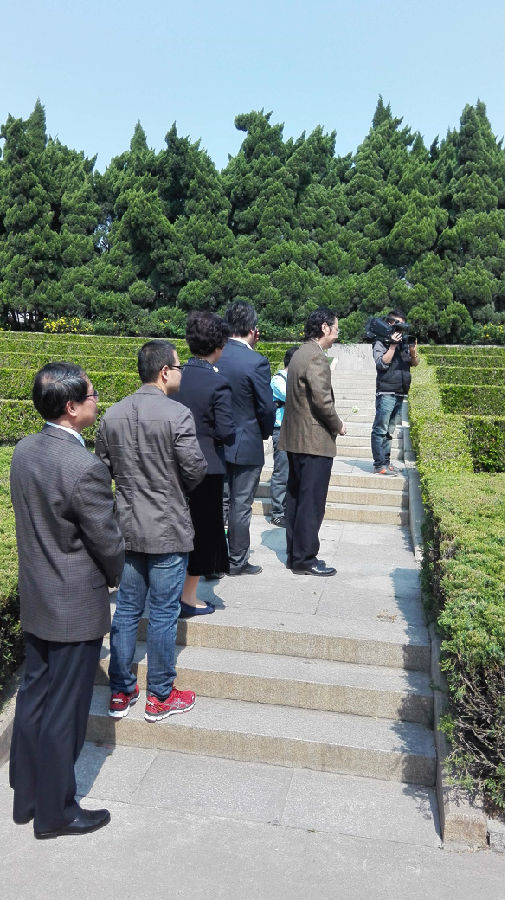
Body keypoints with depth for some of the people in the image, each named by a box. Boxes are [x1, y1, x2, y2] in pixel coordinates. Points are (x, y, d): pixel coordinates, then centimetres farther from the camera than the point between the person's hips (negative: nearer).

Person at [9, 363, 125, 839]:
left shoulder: (24, 450, -1)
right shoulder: (85, 467, -27)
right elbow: (108, 542, -19)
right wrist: (115, 578, 2)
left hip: (35, 601, 8)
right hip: (76, 608, -8)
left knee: (33, 697, 21)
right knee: (64, 713, 9)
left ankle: (26, 798, 39)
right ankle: (55, 813, 29)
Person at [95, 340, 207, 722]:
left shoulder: (112, 415, 0)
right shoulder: (178, 415, -18)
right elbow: (196, 470, -15)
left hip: (127, 528, 6)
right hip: (168, 531, -5)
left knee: (127, 609, 16)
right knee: (163, 615, 7)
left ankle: (121, 692, 27)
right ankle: (160, 696, 22)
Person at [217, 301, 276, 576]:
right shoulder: (256, 362, -19)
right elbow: (266, 408, -14)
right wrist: (265, 434, 4)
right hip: (245, 444, -5)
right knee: (241, 505, 6)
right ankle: (237, 560, 18)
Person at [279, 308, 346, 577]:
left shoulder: (300, 354, 14)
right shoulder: (316, 357, -17)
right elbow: (322, 400, -23)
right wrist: (338, 426, -7)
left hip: (295, 439, 10)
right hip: (314, 441, -10)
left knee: (296, 498, 15)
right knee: (312, 503, -2)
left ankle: (295, 554, 24)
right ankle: (304, 560, 5)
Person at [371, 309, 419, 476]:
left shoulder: (404, 342, 15)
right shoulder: (380, 343, -2)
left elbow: (415, 363, 14)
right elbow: (382, 363, -14)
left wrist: (413, 352, -6)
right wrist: (393, 345, -15)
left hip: (400, 393, 7)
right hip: (386, 392, -7)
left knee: (389, 431, 12)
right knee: (380, 430, -6)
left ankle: (386, 462, 16)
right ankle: (379, 465, -6)